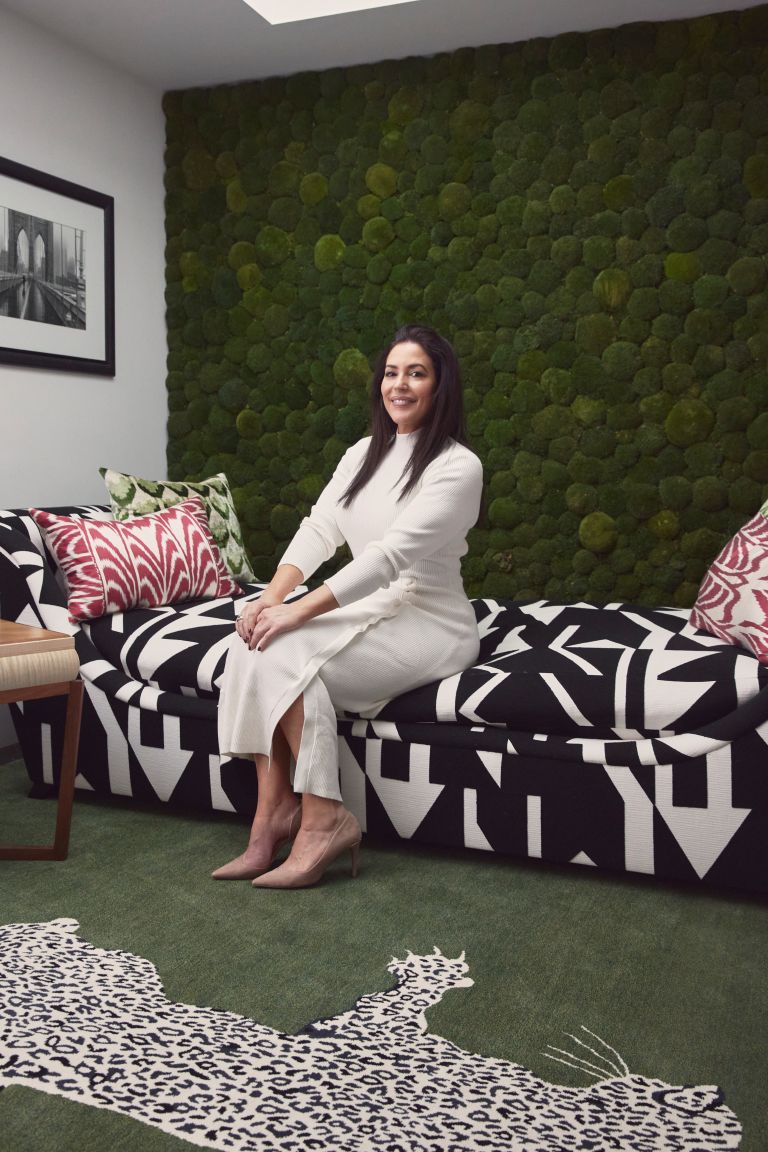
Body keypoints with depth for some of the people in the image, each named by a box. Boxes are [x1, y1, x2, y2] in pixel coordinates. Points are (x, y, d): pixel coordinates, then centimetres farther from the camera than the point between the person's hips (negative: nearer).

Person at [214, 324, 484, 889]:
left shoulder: (458, 466, -12)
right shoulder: (364, 454, 12)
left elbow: (391, 554, -22)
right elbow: (318, 530, 2)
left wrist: (297, 613, -27)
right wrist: (271, 597, -16)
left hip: (429, 626, -7)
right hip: (368, 611, 7)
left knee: (284, 652, -27)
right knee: (257, 641, -20)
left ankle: (324, 817, -17)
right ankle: (272, 819, -16)